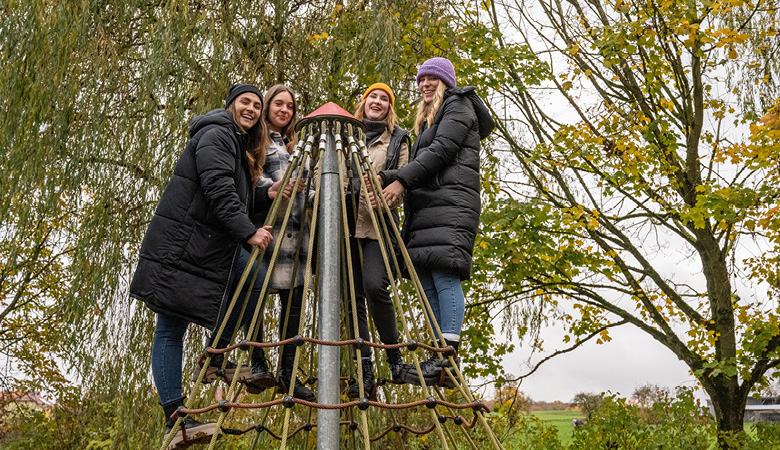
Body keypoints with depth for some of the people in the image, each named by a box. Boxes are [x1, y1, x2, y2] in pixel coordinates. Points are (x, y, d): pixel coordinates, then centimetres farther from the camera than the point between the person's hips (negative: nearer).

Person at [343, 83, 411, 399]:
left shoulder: (398, 139, 13)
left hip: (379, 224, -3)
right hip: (346, 223, 3)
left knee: (375, 286, -22)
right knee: (353, 296, -3)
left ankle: (394, 355, -3)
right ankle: (365, 370, 1)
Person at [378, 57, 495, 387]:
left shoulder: (458, 105, 7)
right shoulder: (428, 120, 32)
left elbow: (442, 149, -8)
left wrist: (402, 180, -14)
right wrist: (383, 178, 9)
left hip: (451, 201, -9)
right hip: (425, 206, 9)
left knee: (444, 274, -18)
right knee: (426, 281, 0)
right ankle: (441, 357, -2)